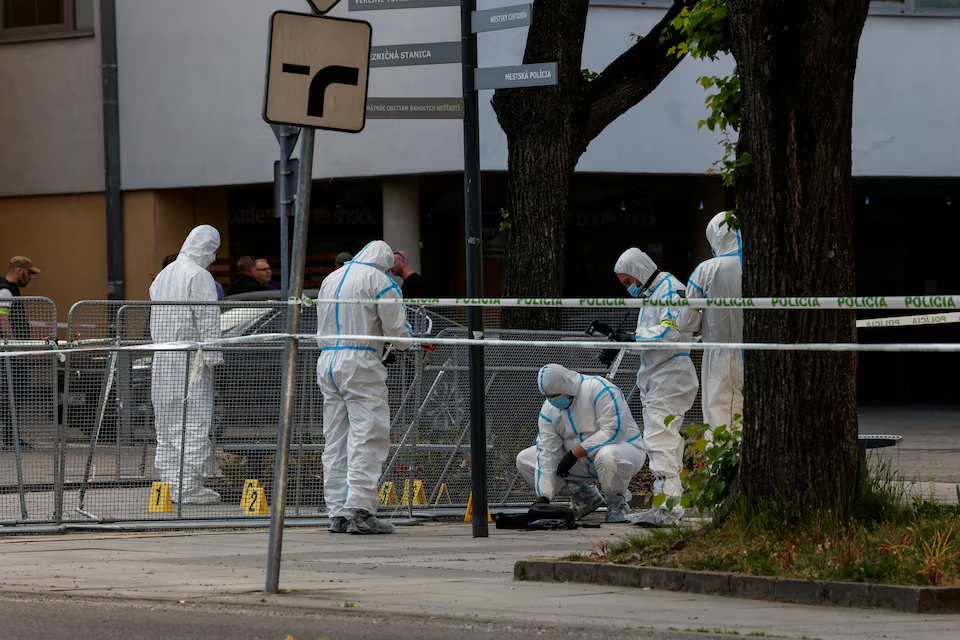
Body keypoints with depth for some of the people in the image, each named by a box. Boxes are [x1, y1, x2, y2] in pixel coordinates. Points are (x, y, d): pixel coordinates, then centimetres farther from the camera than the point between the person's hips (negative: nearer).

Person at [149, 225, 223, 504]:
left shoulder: (163, 275, 16)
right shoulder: (199, 276, -11)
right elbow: (208, 320, -15)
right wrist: (213, 356, -13)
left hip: (162, 359, 8)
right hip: (191, 360, -8)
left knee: (167, 422, 11)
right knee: (194, 421, -6)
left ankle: (169, 482, 13)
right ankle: (190, 486, -8)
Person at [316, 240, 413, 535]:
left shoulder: (330, 279, 18)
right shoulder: (379, 280, -4)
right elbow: (396, 330, -5)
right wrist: (410, 341, 17)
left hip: (326, 361, 7)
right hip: (360, 363, -7)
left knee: (335, 441, 8)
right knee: (368, 438, -7)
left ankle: (338, 513, 7)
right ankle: (360, 511, -15)